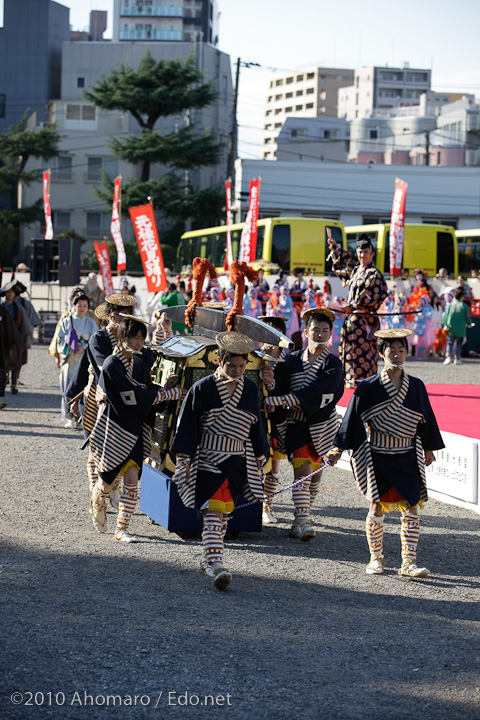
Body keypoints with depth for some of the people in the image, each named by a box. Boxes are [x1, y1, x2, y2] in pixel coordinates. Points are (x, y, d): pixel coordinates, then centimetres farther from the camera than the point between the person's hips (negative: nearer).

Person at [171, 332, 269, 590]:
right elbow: (187, 425, -4)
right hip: (208, 459, -4)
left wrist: (259, 456, 18)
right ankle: (215, 564, -19)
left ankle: (207, 558, 23)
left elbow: (255, 424, 17)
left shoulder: (250, 389, 6)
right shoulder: (202, 389, -7)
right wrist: (184, 460, -6)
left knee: (223, 512, 9)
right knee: (213, 511, -14)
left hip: (238, 462, 5)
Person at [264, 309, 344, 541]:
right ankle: (303, 522, -14)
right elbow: (282, 389, -2)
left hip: (321, 425, 0)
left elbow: (315, 393, -20)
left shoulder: (333, 364, -7)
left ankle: (301, 519, 21)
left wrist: (275, 400, -26)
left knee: (314, 474, 8)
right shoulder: (293, 360, 2)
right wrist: (271, 381, -28)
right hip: (296, 424, 0)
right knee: (302, 470, -12)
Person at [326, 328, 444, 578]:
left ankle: (409, 562, -1)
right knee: (377, 506, 1)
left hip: (407, 456, 2)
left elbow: (426, 419, 14)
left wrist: (428, 448, 19)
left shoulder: (416, 386, 3)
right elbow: (353, 418, -2)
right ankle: (376, 557, 19)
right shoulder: (368, 388, -5)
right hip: (377, 456, -2)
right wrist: (338, 449, -5)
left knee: (410, 506, -5)